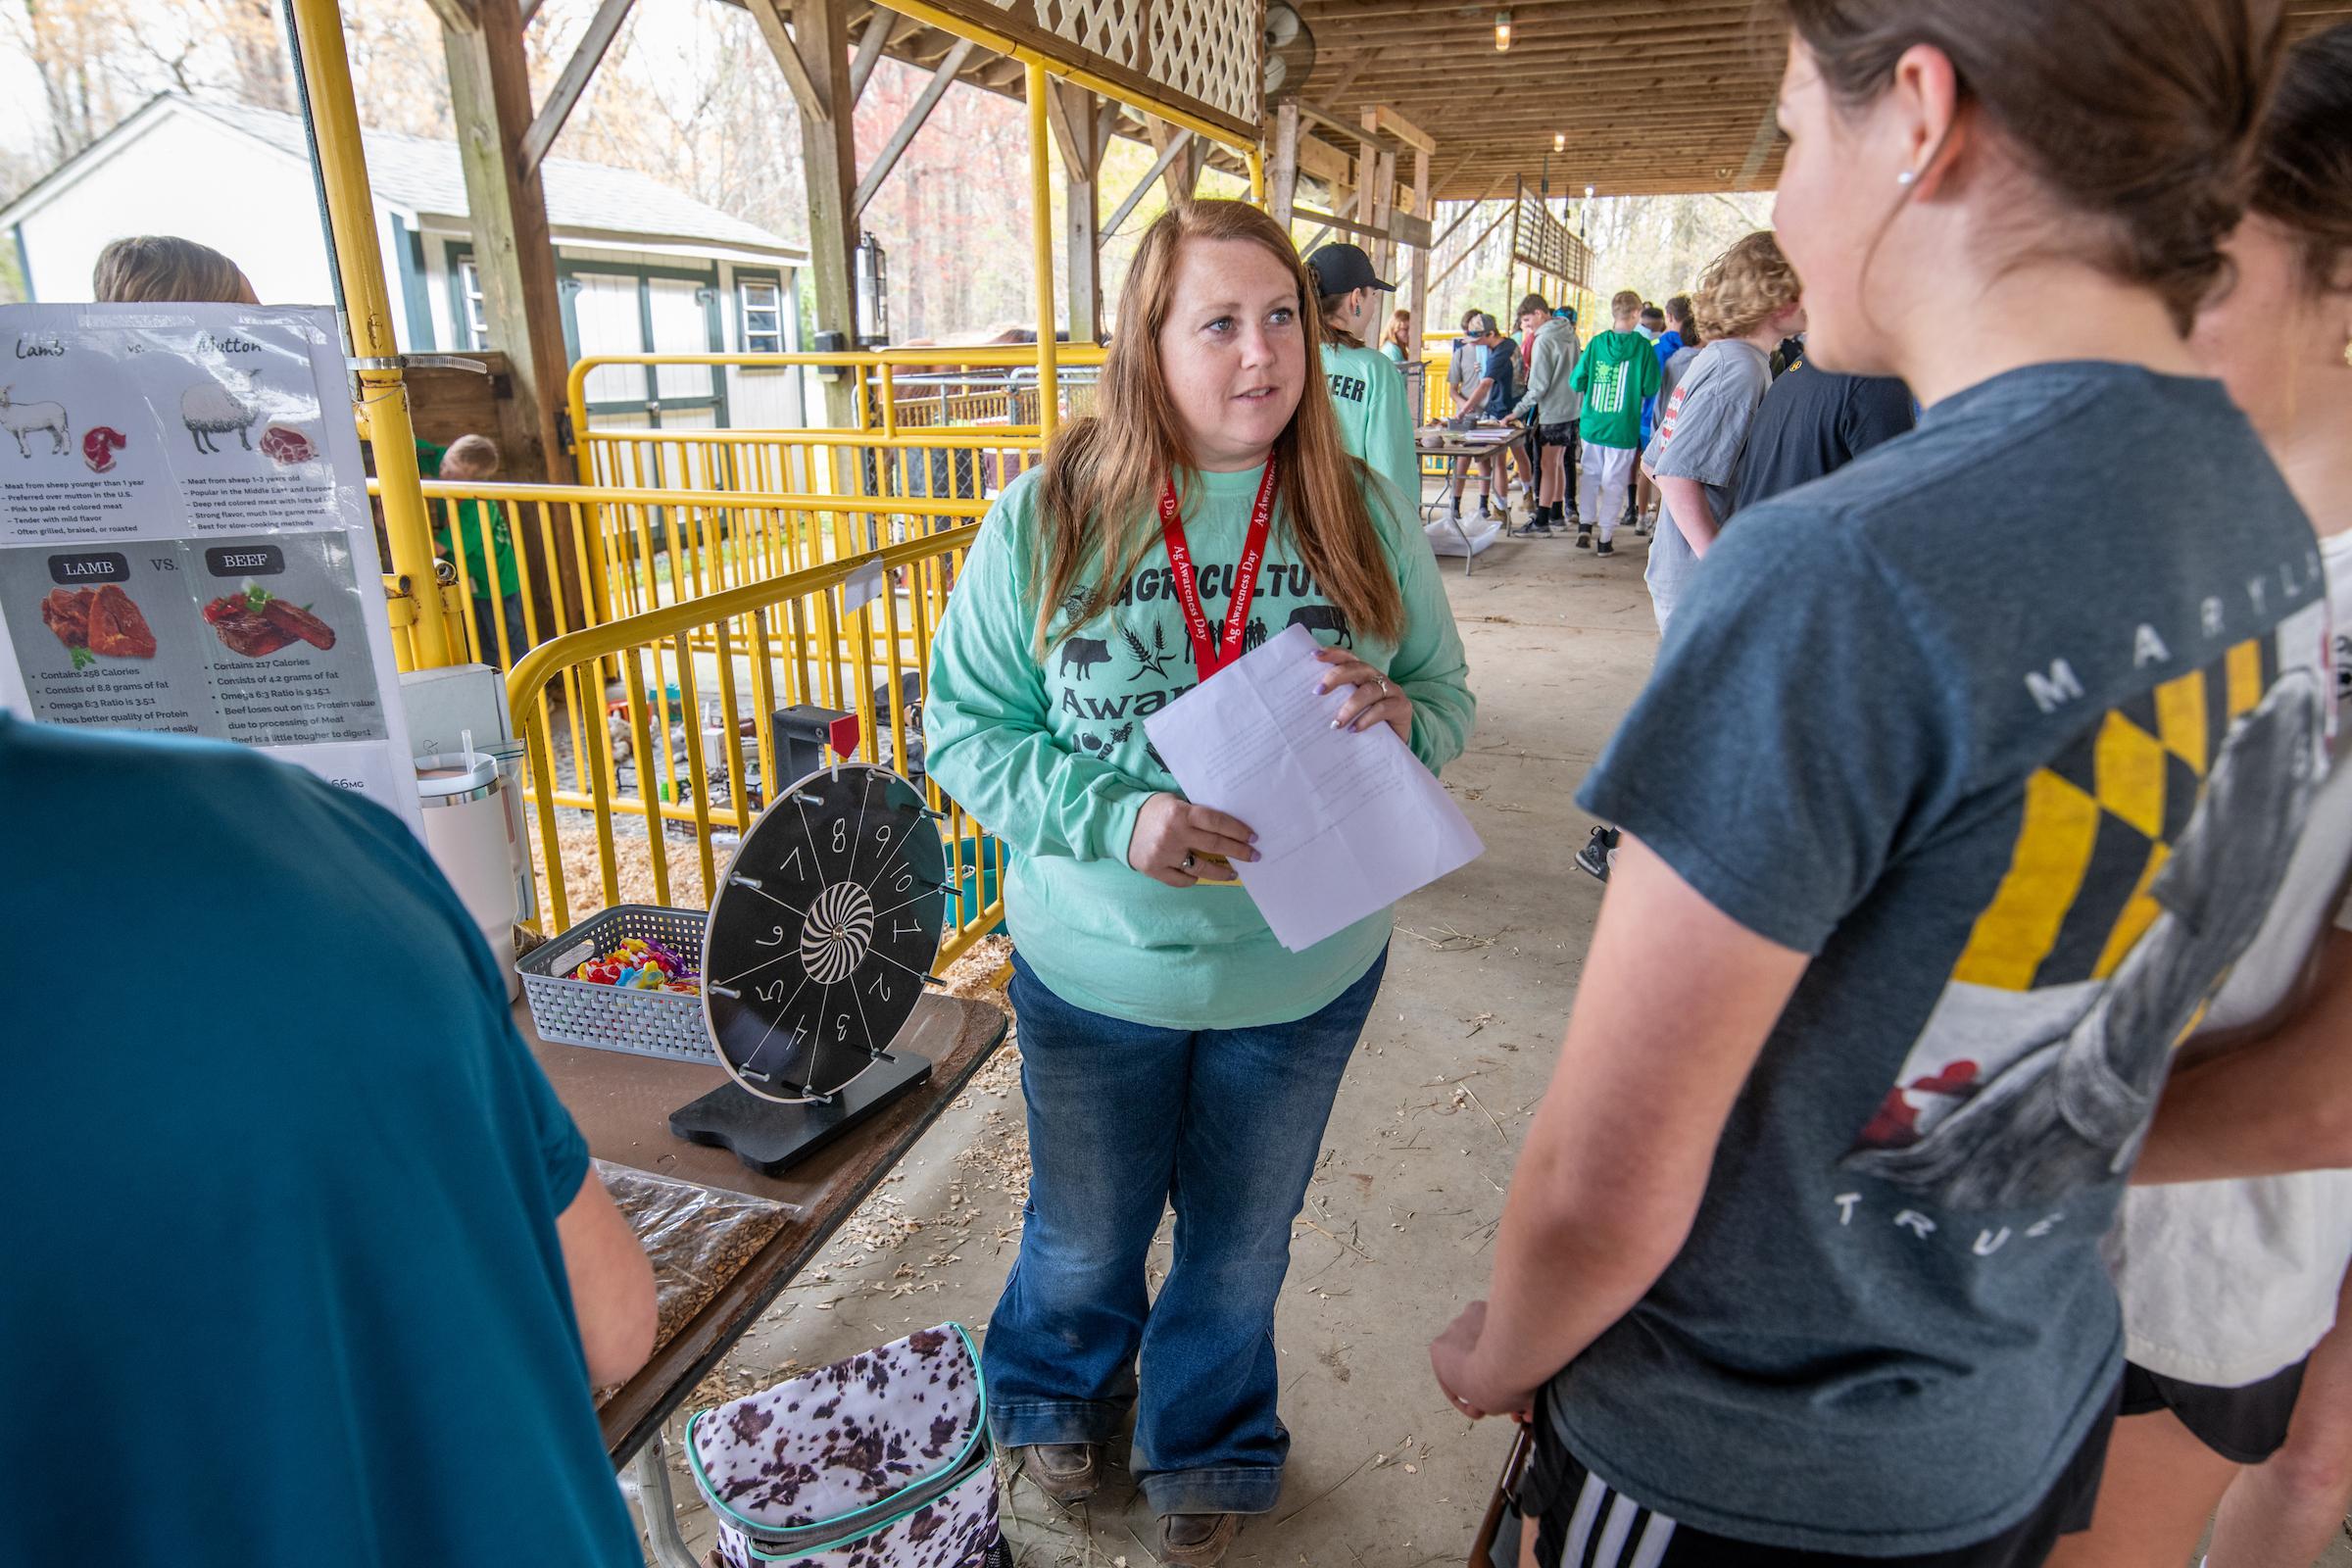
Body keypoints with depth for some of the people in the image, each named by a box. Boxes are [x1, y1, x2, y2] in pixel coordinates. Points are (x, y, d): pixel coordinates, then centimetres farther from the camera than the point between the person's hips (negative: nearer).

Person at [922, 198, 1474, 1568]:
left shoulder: (1363, 514, -7)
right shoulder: (1046, 517, -13)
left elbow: (1452, 698, 2)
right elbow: (963, 725, -9)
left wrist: (1398, 720, -22)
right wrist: (1114, 818, -25)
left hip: (1305, 973, 2)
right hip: (1098, 974, -1)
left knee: (1242, 1246, 23)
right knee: (1085, 1236, 24)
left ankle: (1208, 1451, 55)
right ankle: (1061, 1393, 61)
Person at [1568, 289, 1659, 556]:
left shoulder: (1596, 342, -3)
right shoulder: (1642, 346, -9)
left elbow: (1577, 381, 0)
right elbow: (1650, 388, -8)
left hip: (1592, 424, 3)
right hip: (1623, 428, -2)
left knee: (1590, 475, 19)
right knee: (1613, 482, 6)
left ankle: (1584, 528, 13)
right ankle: (1605, 539, 10)